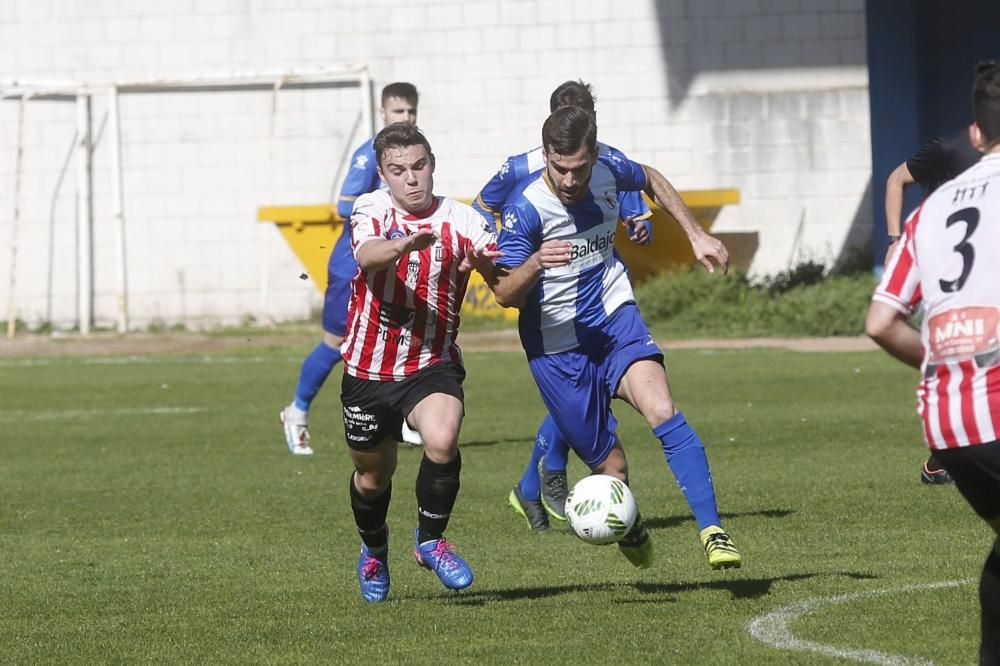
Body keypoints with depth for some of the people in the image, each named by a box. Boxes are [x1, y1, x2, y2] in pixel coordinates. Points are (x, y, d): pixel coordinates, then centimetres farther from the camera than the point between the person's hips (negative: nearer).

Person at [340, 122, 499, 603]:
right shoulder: (370, 210, -6)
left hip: (432, 365, -1)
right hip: (368, 369, 1)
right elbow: (366, 255, -30)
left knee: (442, 441, -29)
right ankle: (374, 551, 46)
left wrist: (482, 261, -44)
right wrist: (402, 245, -53)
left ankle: (430, 540, -6)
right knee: (372, 475, 15)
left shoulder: (459, 220, -7)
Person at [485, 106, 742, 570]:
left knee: (662, 412, -25)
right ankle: (629, 531, 35)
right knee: (610, 466, 0)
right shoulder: (525, 206, -21)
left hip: (614, 317, 2)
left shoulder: (608, 172, -8)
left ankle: (713, 532, -29)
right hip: (558, 345, -2)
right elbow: (505, 294, -20)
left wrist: (696, 236, 15)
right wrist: (535, 264, -40)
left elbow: (650, 180, 18)